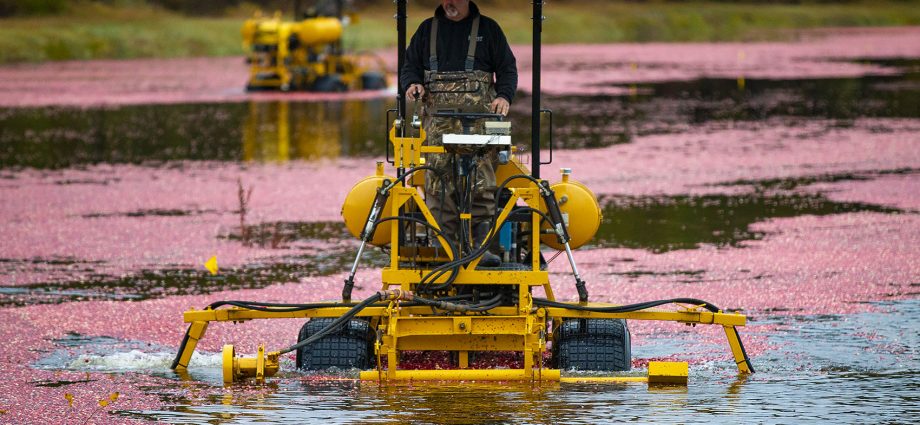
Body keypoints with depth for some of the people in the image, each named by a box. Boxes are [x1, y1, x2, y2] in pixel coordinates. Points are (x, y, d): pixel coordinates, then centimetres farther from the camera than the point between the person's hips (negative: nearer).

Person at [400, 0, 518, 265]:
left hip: (478, 114, -2)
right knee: (439, 182, -7)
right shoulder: (427, 29, 20)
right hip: (437, 114, 2)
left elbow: (507, 68, 13)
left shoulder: (488, 29, 15)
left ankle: (482, 245, -15)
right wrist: (412, 83, -1)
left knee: (481, 182, -12)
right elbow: (410, 64, 22)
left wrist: (504, 96, -6)